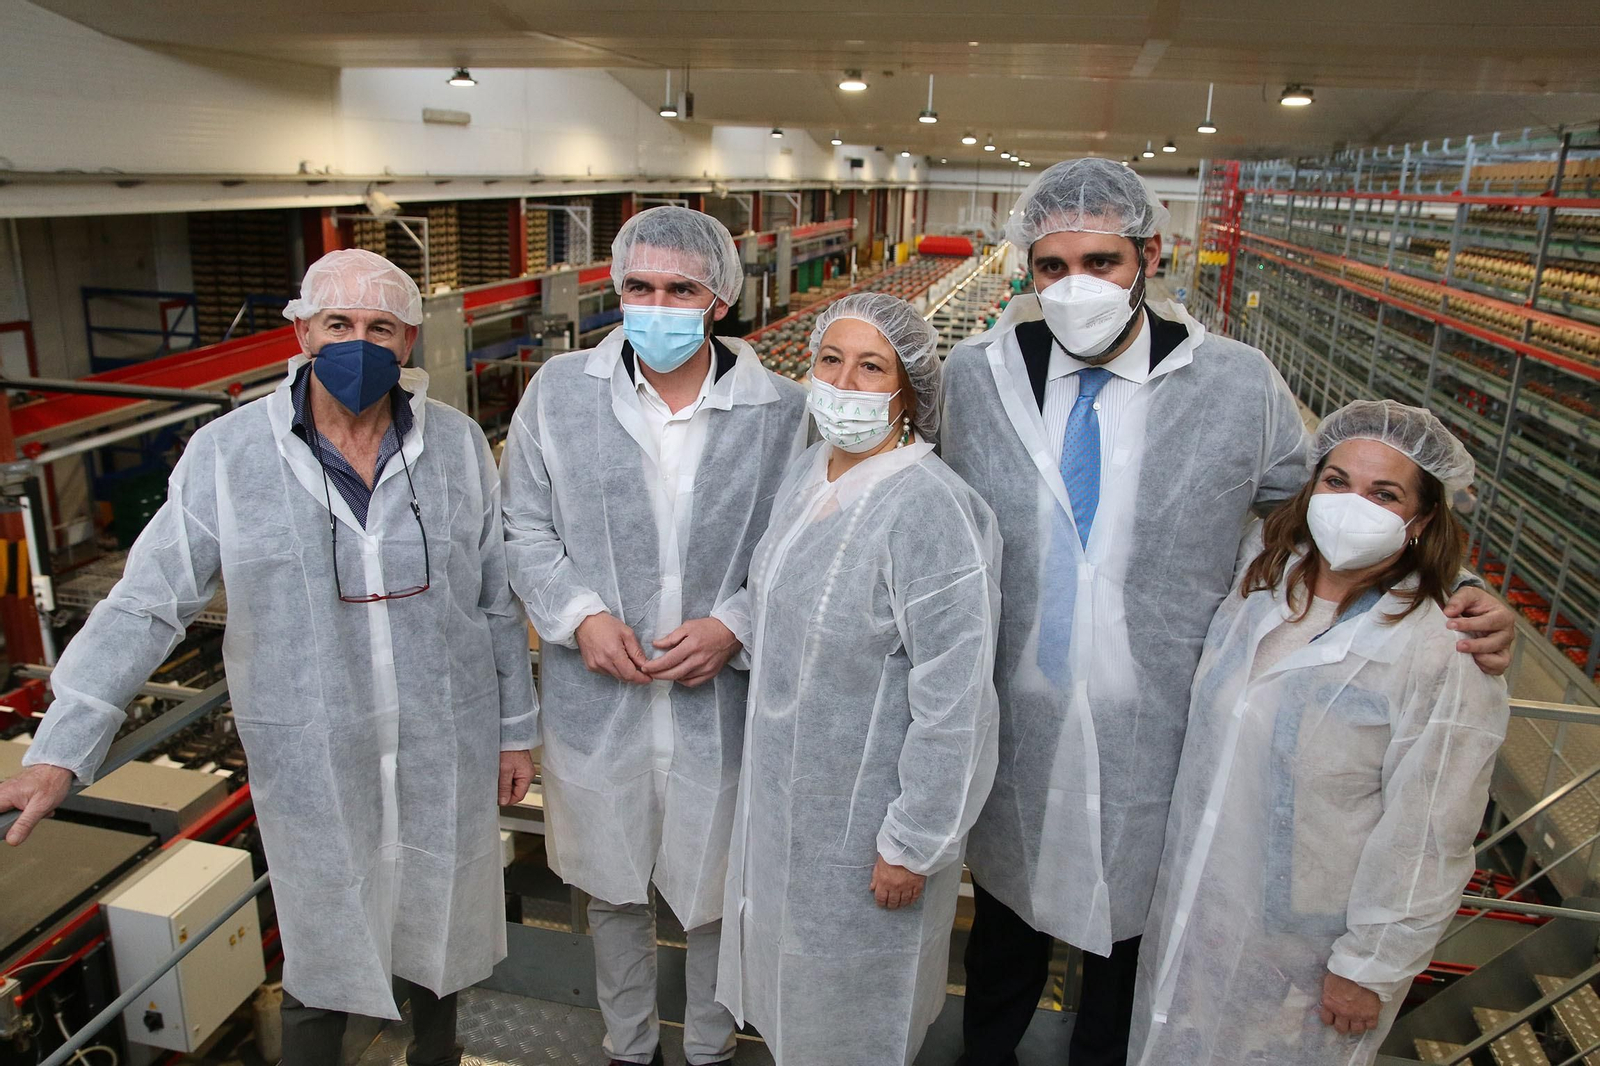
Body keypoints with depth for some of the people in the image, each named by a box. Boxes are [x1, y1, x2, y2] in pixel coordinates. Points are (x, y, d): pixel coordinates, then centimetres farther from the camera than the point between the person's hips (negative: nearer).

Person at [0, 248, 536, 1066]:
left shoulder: (458, 443, -5)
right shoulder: (226, 454, -10)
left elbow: (498, 599, 1)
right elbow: (145, 606, -9)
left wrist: (515, 727, 6)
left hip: (444, 749, 2)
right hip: (310, 761, -2)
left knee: (437, 923, 21)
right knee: (321, 949, 16)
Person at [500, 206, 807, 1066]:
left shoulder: (782, 410, -8)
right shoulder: (559, 391, -3)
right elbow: (525, 528, 2)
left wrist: (733, 627, -18)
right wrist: (580, 615, -13)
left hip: (724, 706, -1)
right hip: (597, 704, 2)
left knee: (716, 893, 18)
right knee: (613, 889, 22)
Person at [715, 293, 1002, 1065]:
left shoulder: (932, 511, -27)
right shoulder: (805, 474, -2)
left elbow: (954, 701, -24)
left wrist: (913, 843, -19)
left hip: (868, 806, -7)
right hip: (785, 784, 7)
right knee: (795, 967, 28)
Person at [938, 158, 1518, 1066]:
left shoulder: (1240, 386, -10)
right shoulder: (975, 378, -6)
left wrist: (1459, 603, -14)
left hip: (1157, 736, -1)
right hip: (1012, 723, 1)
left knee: (1129, 920, 21)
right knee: (1009, 907, 23)